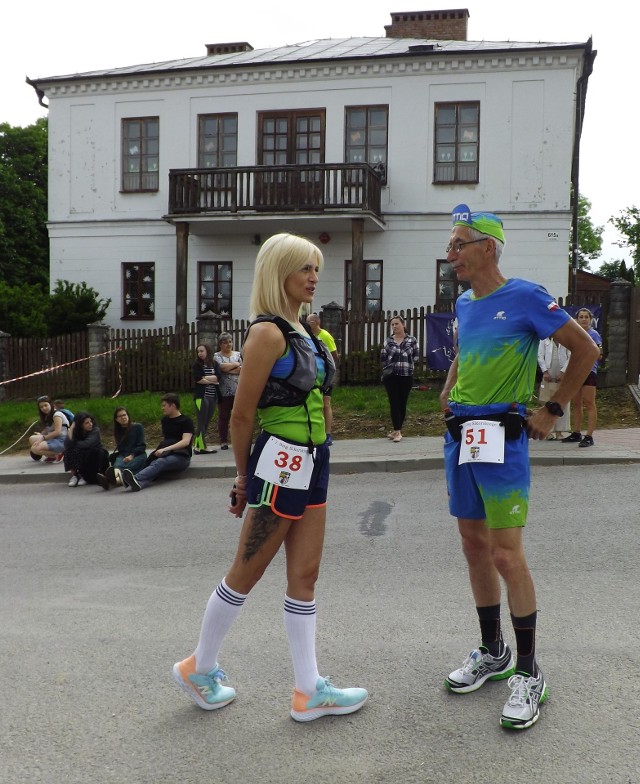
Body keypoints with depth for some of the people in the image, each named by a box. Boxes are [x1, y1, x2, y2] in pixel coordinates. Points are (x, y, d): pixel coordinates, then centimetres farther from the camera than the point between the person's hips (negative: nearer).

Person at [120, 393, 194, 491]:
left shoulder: (186, 421, 0)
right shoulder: (164, 420, 22)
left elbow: (186, 442, -14)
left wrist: (165, 449, -23)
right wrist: (160, 449, 14)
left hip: (181, 456, -5)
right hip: (166, 454, 5)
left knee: (159, 462, -36)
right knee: (153, 464, -31)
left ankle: (135, 478, -61)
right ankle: (138, 483, -63)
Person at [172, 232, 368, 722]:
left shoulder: (303, 331, 13)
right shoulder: (268, 333, -14)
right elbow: (242, 415, -12)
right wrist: (245, 477, -3)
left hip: (312, 465, 8)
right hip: (281, 465, -8)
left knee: (305, 575, 10)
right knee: (246, 574, 6)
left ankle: (309, 690, 19)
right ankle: (200, 668, 26)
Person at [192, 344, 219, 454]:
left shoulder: (214, 364, 10)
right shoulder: (196, 365, 1)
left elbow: (218, 377, -3)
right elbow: (198, 379, -11)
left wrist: (205, 378, -11)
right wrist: (212, 381, -5)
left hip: (212, 397, 4)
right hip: (201, 397, -4)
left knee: (206, 423, 5)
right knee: (201, 423, -6)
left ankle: (198, 446, 9)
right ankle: (201, 447, -4)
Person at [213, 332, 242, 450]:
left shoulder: (238, 354, 12)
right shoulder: (216, 356, 5)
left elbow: (243, 369, -2)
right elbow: (221, 366, -15)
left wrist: (228, 369, -10)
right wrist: (235, 364, -4)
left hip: (238, 391, 2)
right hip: (224, 392, -2)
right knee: (224, 416, 3)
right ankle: (223, 441, 9)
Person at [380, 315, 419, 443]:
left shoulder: (412, 340, 2)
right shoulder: (388, 341, 6)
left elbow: (415, 357, 3)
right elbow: (383, 357, 10)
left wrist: (406, 366, 1)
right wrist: (390, 367, 5)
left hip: (406, 376, 0)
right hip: (391, 376, 1)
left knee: (402, 403, 5)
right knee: (394, 403, -4)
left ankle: (397, 430, 15)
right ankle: (397, 431, -4)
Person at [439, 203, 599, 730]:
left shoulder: (525, 297, -10)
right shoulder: (464, 304, 12)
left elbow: (586, 350, -5)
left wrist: (552, 411, -5)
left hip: (502, 439, -7)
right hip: (459, 436, 8)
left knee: (506, 556, -7)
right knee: (474, 546, 13)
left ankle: (528, 672, 10)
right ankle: (492, 652, 30)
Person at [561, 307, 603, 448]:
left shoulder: (593, 334, -4)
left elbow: (599, 356, -7)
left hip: (588, 371, -7)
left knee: (589, 404, -7)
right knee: (576, 404, 12)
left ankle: (589, 436, -9)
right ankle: (576, 433, 20)